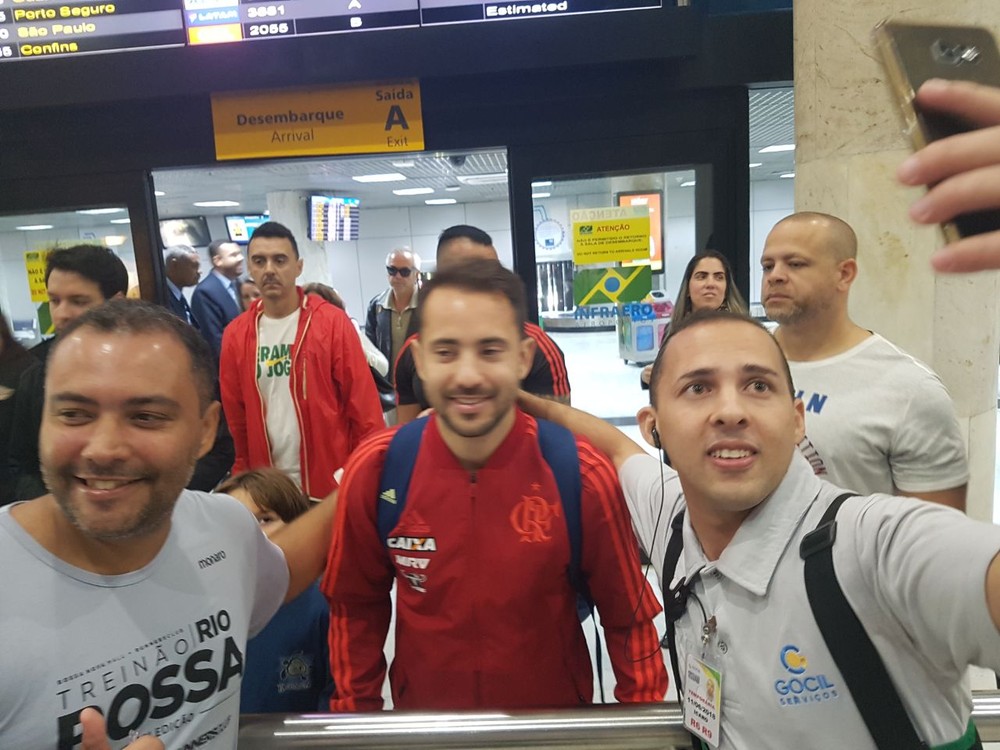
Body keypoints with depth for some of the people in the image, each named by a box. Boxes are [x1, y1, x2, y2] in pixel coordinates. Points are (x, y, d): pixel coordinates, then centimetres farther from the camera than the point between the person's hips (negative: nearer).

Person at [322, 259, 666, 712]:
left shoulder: (583, 475, -23)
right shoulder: (373, 471, -19)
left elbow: (629, 620, -11)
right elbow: (356, 607, -4)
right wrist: (354, 713, 1)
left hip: (555, 723, 0)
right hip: (420, 715, 1)